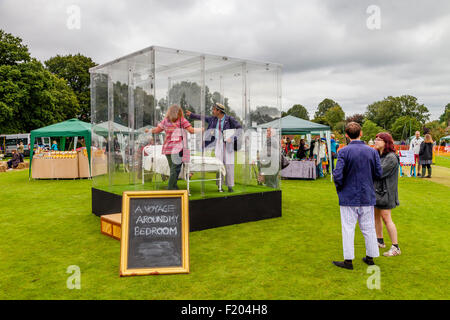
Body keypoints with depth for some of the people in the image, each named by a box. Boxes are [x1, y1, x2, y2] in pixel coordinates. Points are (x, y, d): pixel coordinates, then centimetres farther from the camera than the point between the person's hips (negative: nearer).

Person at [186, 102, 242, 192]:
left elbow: (239, 128, -10)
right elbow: (202, 117, 20)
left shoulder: (230, 119, -9)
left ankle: (230, 186, 8)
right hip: (217, 144, 3)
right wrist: (191, 115, 26)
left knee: (229, 165, -2)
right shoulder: (213, 119, 5)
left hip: (228, 144, -3)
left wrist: (233, 138, -21)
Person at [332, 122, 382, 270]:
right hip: (367, 196, 4)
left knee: (348, 228, 4)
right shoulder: (372, 151, -2)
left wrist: (340, 189, 0)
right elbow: (378, 173, 1)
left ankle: (348, 260, 9)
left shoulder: (344, 152, -14)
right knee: (368, 228, 15)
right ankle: (370, 257, 26)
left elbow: (337, 175, -18)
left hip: (349, 197, -4)